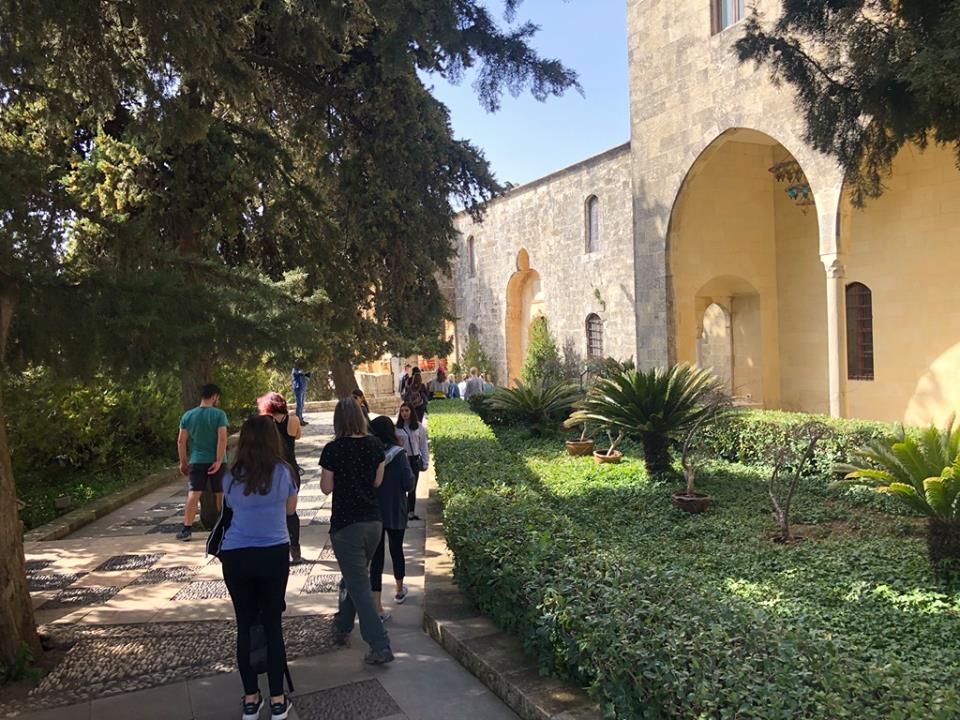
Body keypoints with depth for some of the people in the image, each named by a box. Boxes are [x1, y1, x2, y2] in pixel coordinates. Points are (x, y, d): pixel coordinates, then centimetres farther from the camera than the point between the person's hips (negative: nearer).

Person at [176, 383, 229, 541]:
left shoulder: (188, 415, 3)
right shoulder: (219, 414, -7)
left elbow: (181, 441, 4)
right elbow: (222, 439, -16)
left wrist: (183, 461, 11)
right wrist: (219, 461, -15)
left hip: (196, 461, 2)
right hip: (215, 461, -2)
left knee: (193, 495, 0)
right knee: (221, 495, 11)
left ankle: (187, 529, -5)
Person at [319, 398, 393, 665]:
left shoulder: (333, 449, -14)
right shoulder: (374, 445, -2)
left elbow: (326, 487, -7)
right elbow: (377, 481, 5)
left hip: (346, 525, -5)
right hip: (373, 521, 5)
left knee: (359, 586, 0)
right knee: (355, 577, 23)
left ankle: (381, 646, -2)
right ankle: (342, 627, 40)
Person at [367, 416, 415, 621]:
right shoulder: (398, 454, -15)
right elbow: (408, 484, -16)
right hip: (395, 513, -1)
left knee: (376, 557, 5)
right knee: (396, 551, 20)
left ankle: (378, 608, 0)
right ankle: (400, 591, 43)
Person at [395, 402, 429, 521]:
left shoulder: (419, 427, -1)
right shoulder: (397, 428, -6)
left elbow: (423, 445, 4)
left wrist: (425, 462, 1)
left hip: (415, 459, 2)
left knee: (413, 487, 12)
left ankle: (411, 512, 23)